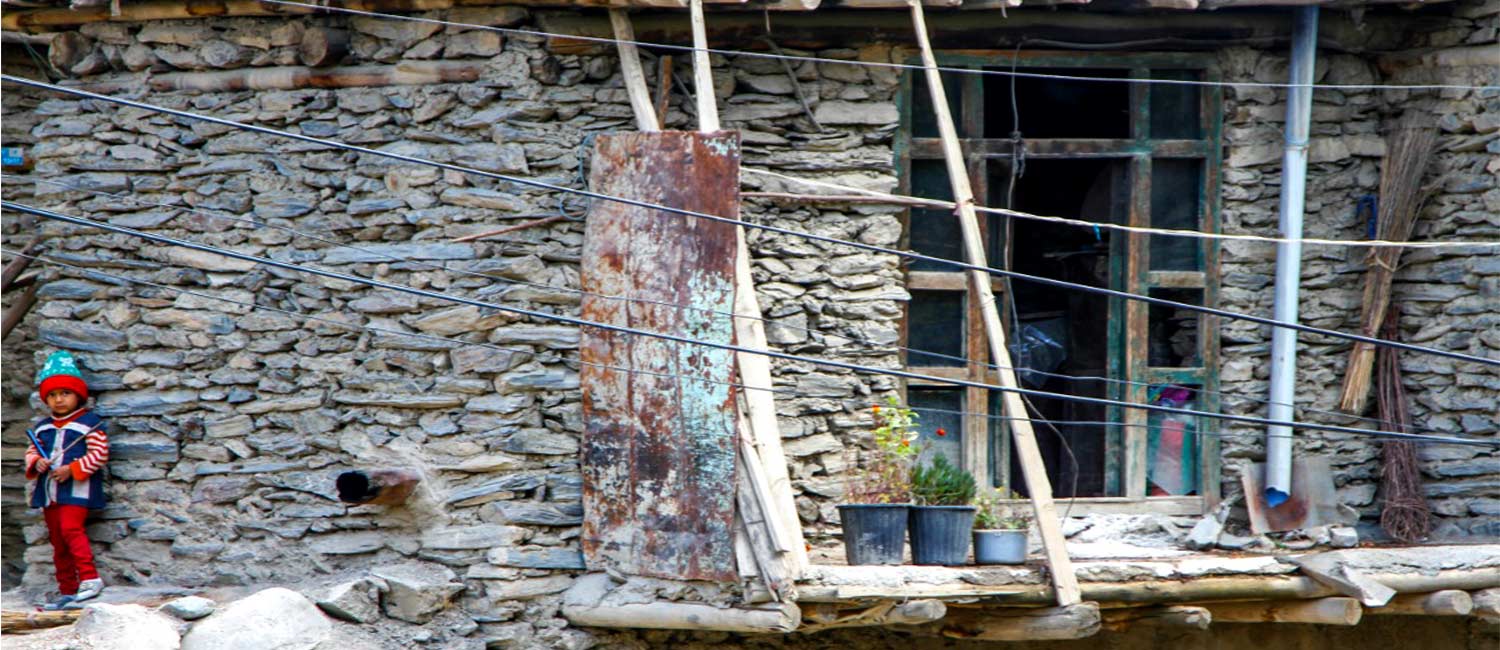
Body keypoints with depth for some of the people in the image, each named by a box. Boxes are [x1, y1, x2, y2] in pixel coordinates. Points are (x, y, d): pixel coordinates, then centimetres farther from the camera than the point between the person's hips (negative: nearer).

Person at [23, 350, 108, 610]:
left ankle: (89, 578, -23)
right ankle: (68, 590, 13)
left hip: (77, 489, -7)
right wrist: (36, 462, -4)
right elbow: (31, 451, 20)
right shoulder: (41, 427, 16)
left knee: (70, 528, -25)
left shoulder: (89, 422, -3)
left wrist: (72, 469, -17)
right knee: (57, 539, 8)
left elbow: (100, 453, -10)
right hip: (49, 491, 7)